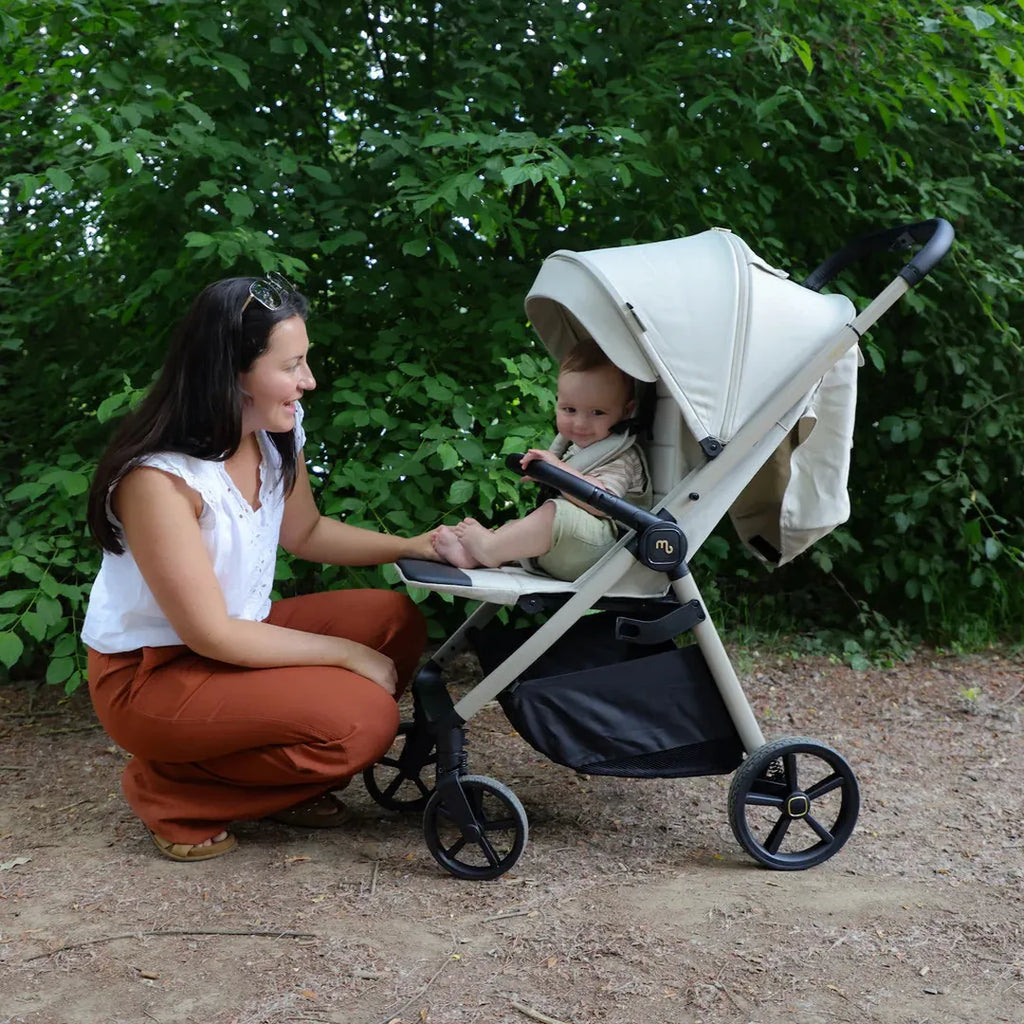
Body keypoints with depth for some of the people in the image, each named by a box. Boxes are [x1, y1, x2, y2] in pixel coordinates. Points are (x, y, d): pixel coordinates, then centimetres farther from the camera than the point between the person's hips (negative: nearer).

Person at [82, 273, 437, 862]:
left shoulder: (278, 431, -5)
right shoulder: (158, 478, -28)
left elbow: (304, 531, 12)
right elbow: (211, 635, -24)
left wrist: (412, 546, -2)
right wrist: (347, 653, -20)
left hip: (243, 630, 8)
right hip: (150, 674, -8)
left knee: (394, 619, -5)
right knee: (361, 718, -23)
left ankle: (281, 787, 7)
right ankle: (171, 792, -3)